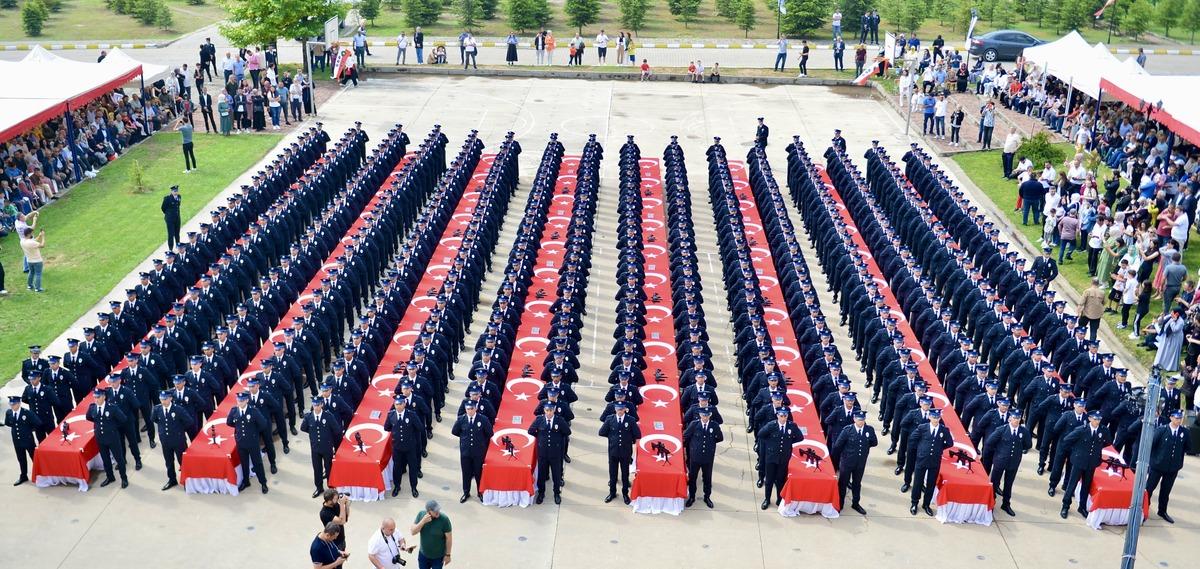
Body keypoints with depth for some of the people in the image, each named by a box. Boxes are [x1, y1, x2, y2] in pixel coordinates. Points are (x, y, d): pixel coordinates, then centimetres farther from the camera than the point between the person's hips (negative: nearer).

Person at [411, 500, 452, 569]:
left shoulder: (444, 519, -26)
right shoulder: (421, 514, -16)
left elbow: (449, 538, -16)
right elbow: (412, 532, -17)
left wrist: (447, 555, -10)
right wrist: (423, 521, -32)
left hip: (438, 556, -3)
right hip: (423, 554, 3)